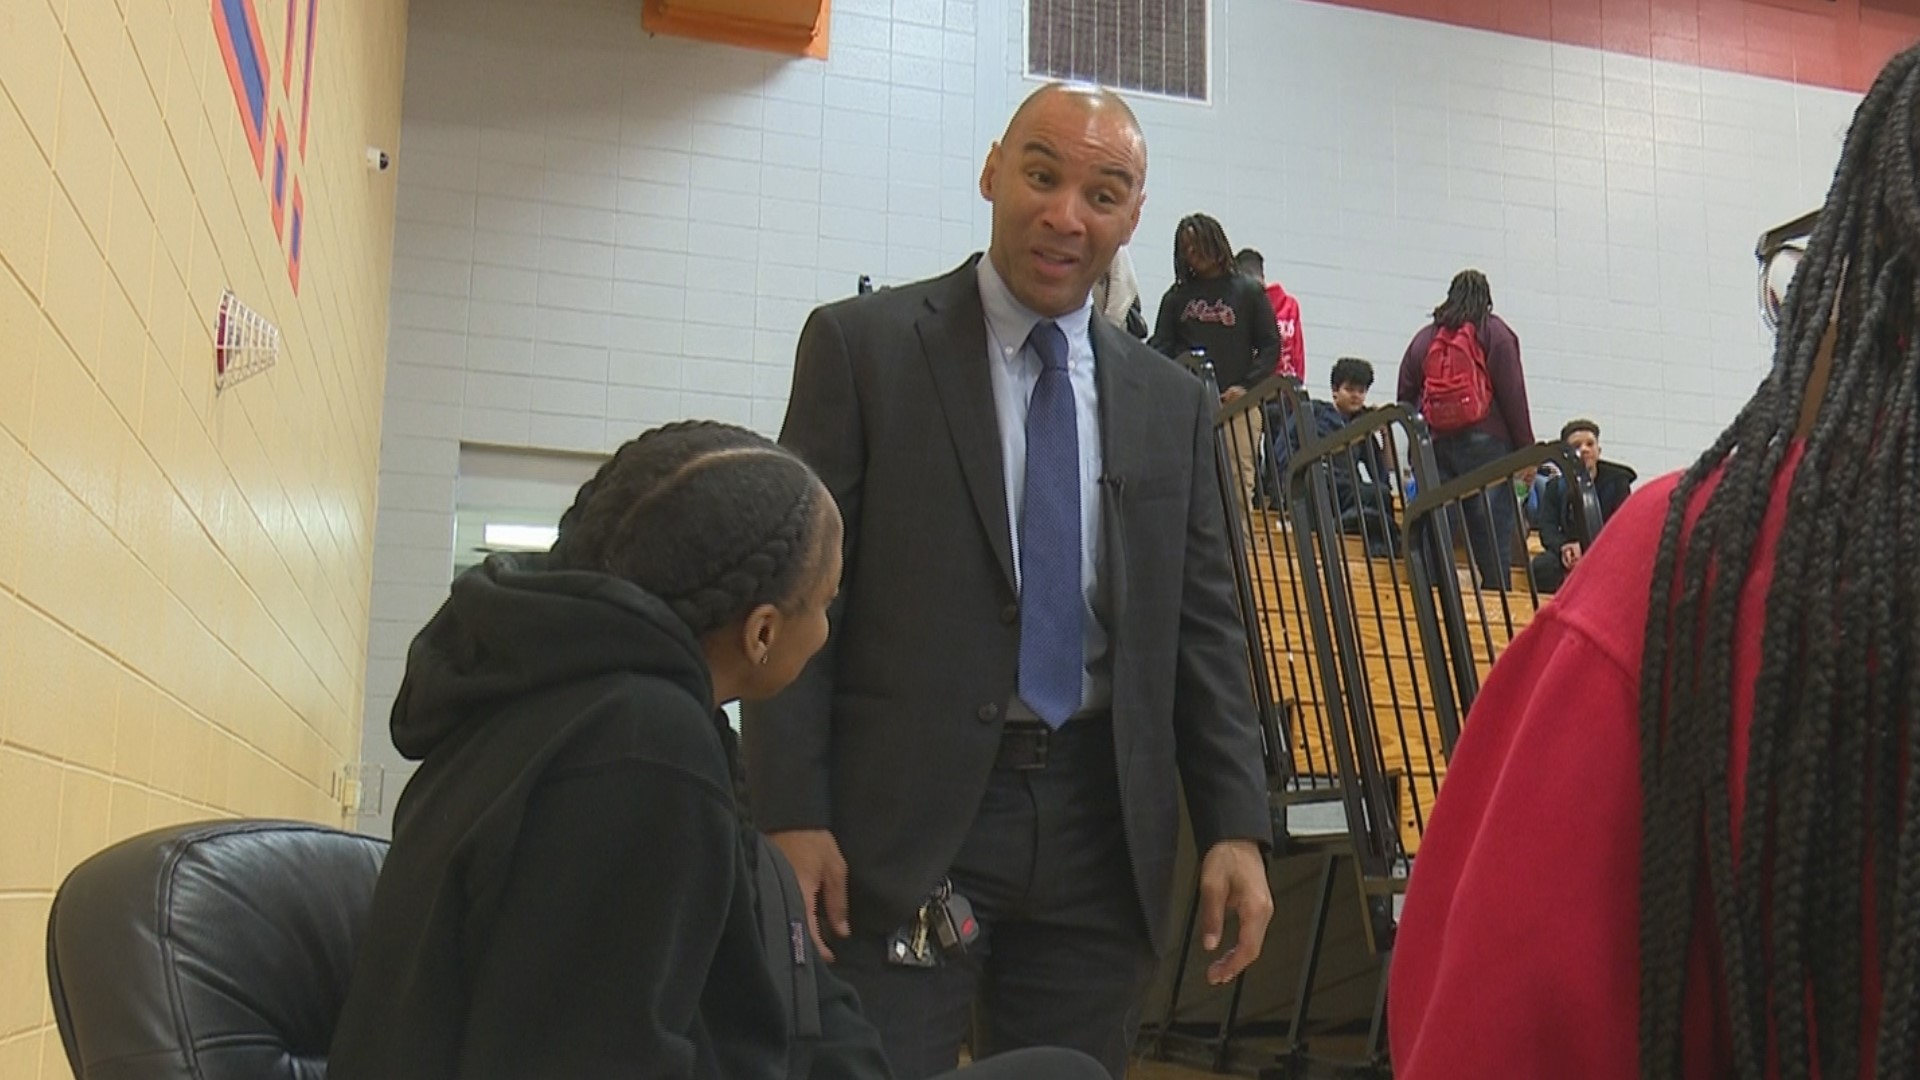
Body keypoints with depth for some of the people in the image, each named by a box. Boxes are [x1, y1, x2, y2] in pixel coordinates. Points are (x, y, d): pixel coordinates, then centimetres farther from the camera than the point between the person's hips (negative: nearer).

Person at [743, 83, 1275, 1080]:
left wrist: (1236, 826, 2)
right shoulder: (862, 346, 0)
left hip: (1099, 830, 4)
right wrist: (791, 817, -12)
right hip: (908, 816, -3)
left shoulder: (1171, 403, 12)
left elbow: (1204, 624, 11)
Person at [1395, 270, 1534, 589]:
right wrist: (1526, 452, 1)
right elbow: (1513, 395, -1)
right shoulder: (1495, 333, 5)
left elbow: (1405, 398, 13)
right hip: (1485, 443, -3)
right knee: (1493, 543, -6)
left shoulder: (1424, 338, 16)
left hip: (1434, 444, 4)